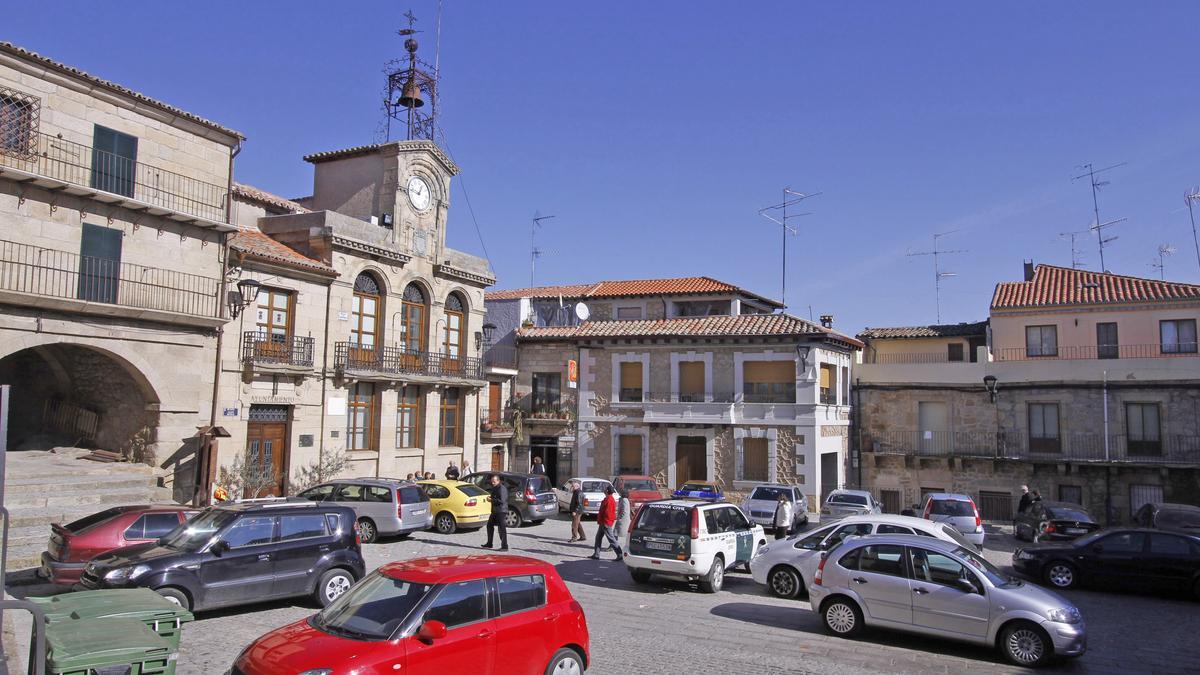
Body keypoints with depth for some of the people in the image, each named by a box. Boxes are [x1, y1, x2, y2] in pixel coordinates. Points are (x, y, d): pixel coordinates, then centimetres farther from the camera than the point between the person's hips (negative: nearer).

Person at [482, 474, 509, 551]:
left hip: (501, 511, -11)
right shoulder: (495, 488, 15)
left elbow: (501, 500, -23)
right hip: (495, 511, 11)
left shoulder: (502, 488, -16)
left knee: (502, 528, -11)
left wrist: (491, 500, -17)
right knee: (490, 525, 18)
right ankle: (489, 544, 30)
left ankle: (504, 546, -10)